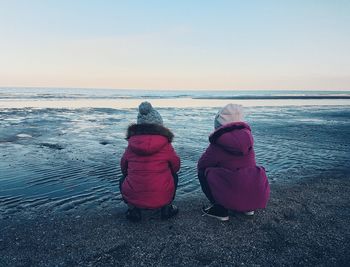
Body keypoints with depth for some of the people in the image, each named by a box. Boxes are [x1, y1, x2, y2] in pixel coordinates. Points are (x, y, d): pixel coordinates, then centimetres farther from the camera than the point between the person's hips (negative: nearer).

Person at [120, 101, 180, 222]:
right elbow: (176, 167, 8)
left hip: (133, 197, 1)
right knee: (173, 176, 28)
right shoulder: (166, 145, -6)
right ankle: (167, 207, 14)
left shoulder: (131, 145, 0)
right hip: (162, 198, -1)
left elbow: (123, 169, 12)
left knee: (123, 180, 32)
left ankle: (133, 208, 10)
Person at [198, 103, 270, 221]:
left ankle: (220, 210, 5)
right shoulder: (247, 136, 4)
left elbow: (201, 166, 2)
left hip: (236, 198, -6)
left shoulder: (218, 145, -11)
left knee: (203, 172, 7)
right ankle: (248, 207, 21)